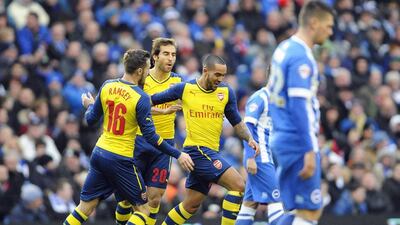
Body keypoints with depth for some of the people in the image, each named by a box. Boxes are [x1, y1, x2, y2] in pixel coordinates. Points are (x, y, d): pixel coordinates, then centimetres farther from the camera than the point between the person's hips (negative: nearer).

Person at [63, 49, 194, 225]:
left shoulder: (107, 86, 2)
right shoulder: (141, 98, -15)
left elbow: (91, 120, 11)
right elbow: (150, 136, -14)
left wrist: (89, 106, 34)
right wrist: (178, 155, -9)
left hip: (99, 153, 6)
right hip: (121, 160, -6)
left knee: (85, 208, 13)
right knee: (142, 209, 6)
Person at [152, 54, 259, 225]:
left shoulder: (226, 92, 5)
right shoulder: (184, 89, -5)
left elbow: (237, 123, 12)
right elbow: (150, 101, 7)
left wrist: (249, 139, -4)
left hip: (211, 152, 6)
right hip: (197, 150, -6)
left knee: (191, 205, 13)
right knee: (238, 185, -19)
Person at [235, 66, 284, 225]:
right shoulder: (259, 98, -11)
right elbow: (247, 127, -17)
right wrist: (250, 157, -22)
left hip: (266, 158, 9)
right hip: (259, 158, -9)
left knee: (250, 202, 7)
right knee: (275, 199, -10)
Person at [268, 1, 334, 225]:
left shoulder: (284, 48, 14)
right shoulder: (301, 57, -16)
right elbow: (299, 106, -22)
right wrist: (309, 150, -24)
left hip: (283, 137, 10)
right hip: (299, 142, -10)